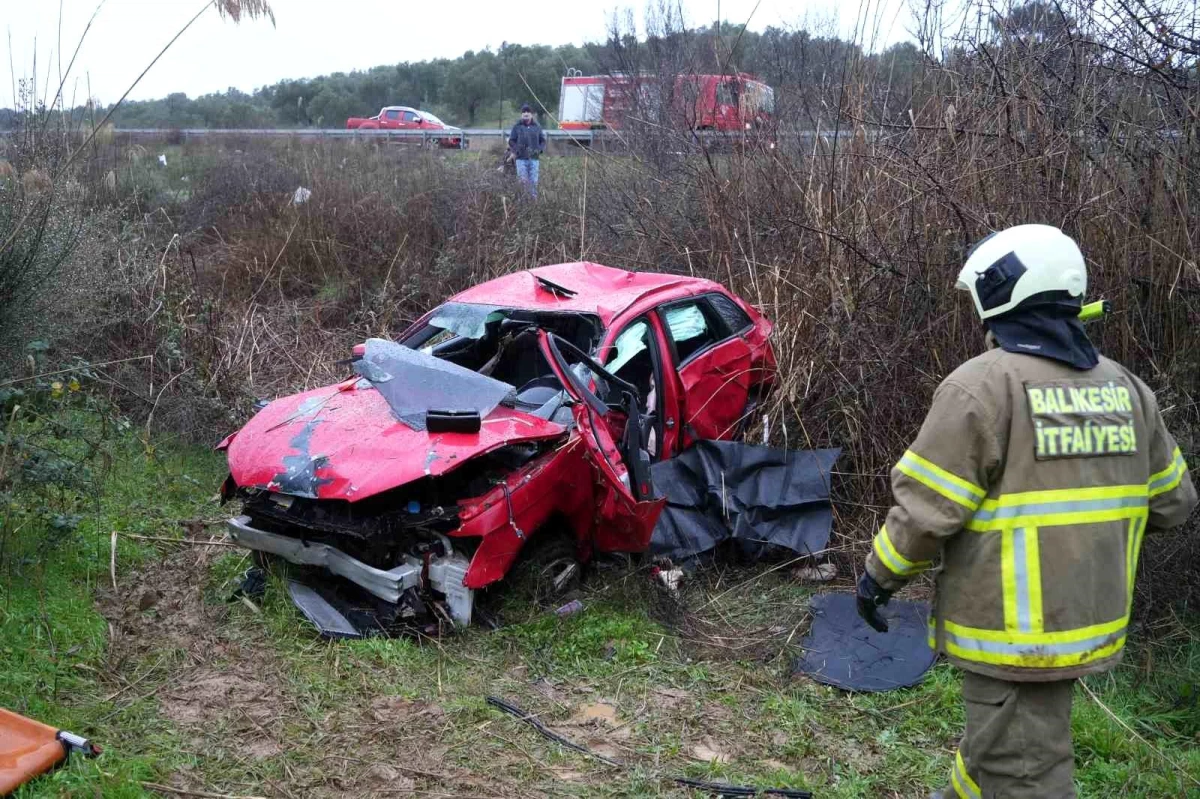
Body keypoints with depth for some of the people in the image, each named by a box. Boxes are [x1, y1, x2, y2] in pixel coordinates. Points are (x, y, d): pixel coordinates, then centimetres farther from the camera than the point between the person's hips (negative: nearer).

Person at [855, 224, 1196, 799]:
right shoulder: (1125, 387, 5)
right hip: (1088, 620, 7)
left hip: (1013, 629, -7)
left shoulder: (981, 385, -17)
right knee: (999, 739, 26)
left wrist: (879, 576, -3)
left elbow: (926, 508, -18)